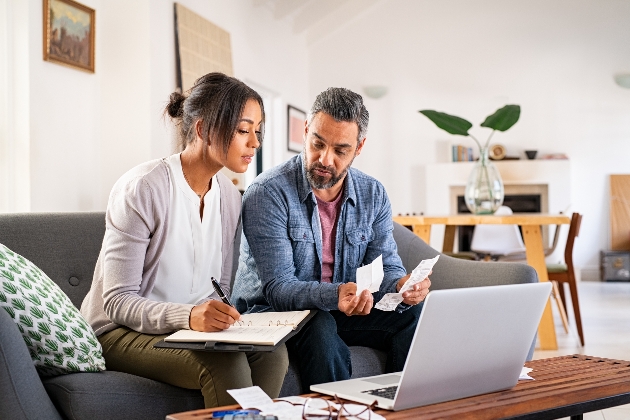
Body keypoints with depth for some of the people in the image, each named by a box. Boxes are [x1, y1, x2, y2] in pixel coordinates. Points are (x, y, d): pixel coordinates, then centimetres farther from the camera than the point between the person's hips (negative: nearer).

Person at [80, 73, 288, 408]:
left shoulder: (229, 196, 5)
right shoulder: (141, 188, -17)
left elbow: (220, 289, 10)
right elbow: (117, 301, -19)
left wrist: (218, 316, -14)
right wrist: (187, 315, -35)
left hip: (192, 327, 6)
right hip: (120, 331, -6)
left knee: (271, 352, -21)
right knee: (224, 364, -30)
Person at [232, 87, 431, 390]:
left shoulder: (373, 195, 1)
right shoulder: (267, 193, -17)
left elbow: (386, 267, -1)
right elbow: (278, 287, -22)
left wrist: (402, 285, -27)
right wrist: (335, 295, -42)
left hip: (343, 312, 5)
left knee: (415, 315, -19)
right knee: (320, 327, -37)